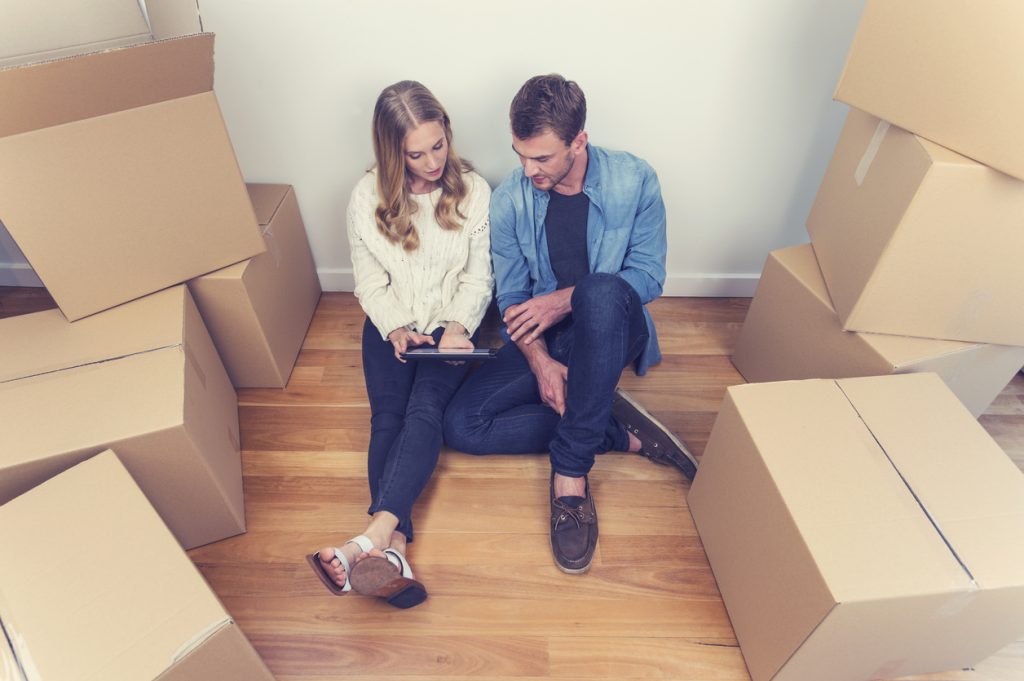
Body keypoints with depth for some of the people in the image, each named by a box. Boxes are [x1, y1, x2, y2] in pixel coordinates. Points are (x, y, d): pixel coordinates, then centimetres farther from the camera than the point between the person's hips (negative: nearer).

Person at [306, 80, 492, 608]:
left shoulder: (473, 191, -2)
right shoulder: (368, 197, 0)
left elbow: (478, 277, -1)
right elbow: (369, 281, 1)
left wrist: (457, 326, -19)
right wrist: (396, 328, -16)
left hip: (451, 326, -1)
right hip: (390, 326, 2)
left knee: (426, 407, -27)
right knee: (388, 415, -22)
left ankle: (374, 537, -40)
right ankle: (395, 547, -34)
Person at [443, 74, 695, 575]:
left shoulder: (634, 180, -10)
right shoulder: (507, 201, -6)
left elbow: (650, 274, -8)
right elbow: (512, 299, -2)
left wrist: (566, 299, -23)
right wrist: (540, 362, -20)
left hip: (614, 329, -2)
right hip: (545, 339, 3)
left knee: (601, 290, -40)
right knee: (462, 424, -19)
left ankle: (570, 472, -31)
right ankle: (624, 433, -13)